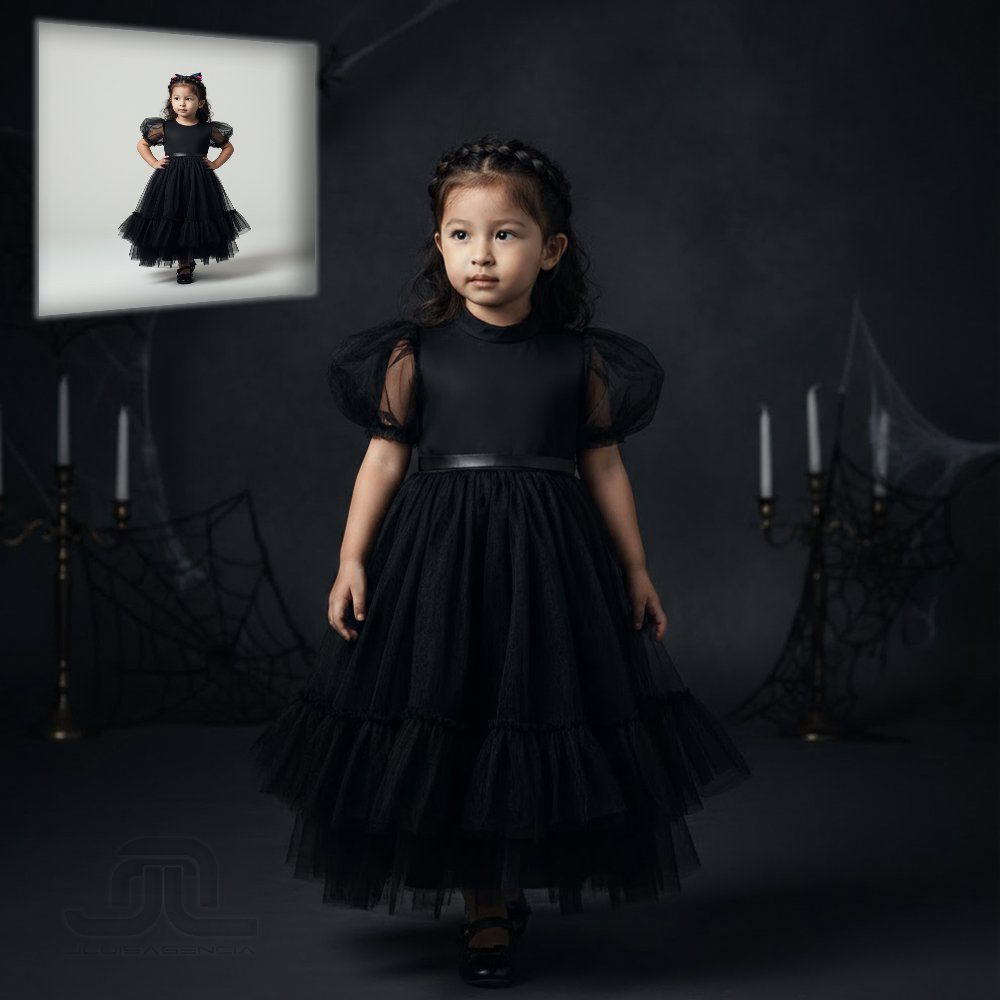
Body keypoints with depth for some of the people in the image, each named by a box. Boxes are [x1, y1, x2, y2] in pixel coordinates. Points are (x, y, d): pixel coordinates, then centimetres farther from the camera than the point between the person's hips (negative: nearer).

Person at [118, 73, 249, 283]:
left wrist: (215, 164, 4)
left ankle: (189, 260, 21)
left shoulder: (208, 129, 1)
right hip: (170, 179, 0)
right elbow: (142, 144, 14)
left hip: (199, 181, 0)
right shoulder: (164, 127, 0)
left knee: (196, 222, 3)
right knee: (173, 224, 0)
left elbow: (228, 147, 16)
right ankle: (184, 266, 12)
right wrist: (154, 163, 3)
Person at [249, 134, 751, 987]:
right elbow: (384, 457, 2)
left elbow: (604, 467, 6)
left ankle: (509, 890, 25)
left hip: (548, 563, 0)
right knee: (450, 729, 4)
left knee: (537, 719, 5)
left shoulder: (581, 359, 0)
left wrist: (636, 572, 9)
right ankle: (488, 907, 20)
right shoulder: (414, 351, -1)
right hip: (436, 560, 0)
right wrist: (352, 560, -4)